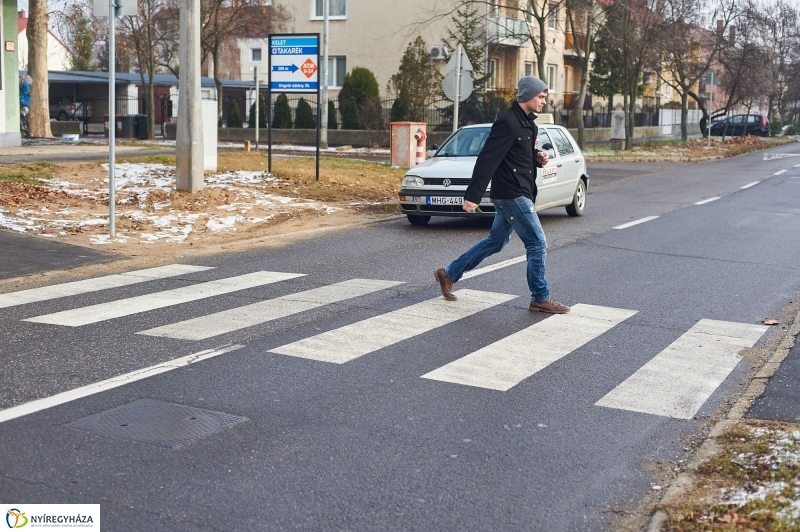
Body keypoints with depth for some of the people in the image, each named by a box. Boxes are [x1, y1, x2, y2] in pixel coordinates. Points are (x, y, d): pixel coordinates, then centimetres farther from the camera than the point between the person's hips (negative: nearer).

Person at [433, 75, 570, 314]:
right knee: (537, 243, -5)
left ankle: (449, 274, 25)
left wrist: (538, 158, 3)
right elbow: (487, 160, -21)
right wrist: (472, 195, -24)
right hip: (511, 194, -10)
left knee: (495, 241, 17)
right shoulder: (507, 122, -17)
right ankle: (540, 299, 6)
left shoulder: (528, 124, 13)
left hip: (519, 194, 10)